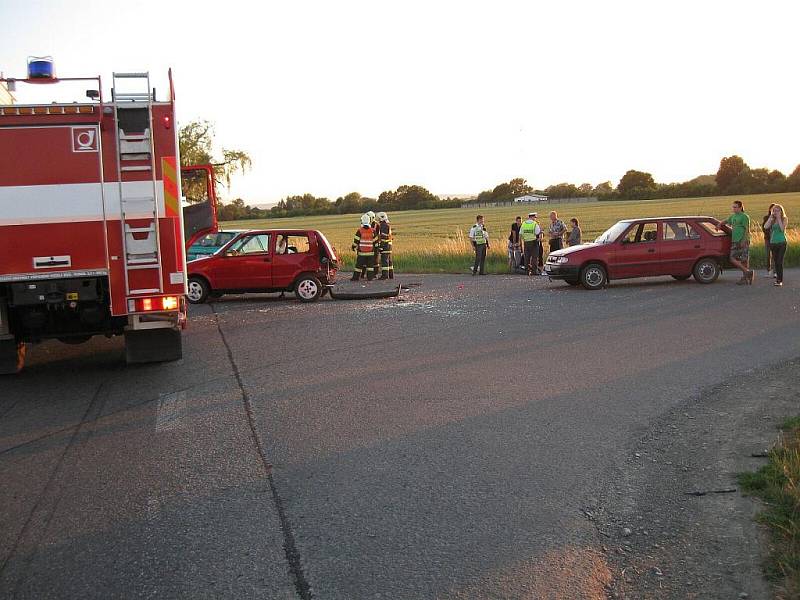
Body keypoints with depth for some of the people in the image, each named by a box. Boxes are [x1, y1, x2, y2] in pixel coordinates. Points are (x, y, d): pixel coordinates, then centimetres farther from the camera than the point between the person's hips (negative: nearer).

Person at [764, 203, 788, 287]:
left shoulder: (784, 219, -1)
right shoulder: (772, 220, 7)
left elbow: (782, 228, -17)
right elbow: (765, 227, -10)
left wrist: (779, 218, -14)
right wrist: (771, 217, -8)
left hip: (782, 242, -4)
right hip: (773, 242, 4)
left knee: (780, 261, -9)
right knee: (775, 261, 9)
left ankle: (780, 280, -7)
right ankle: (778, 277, 20)